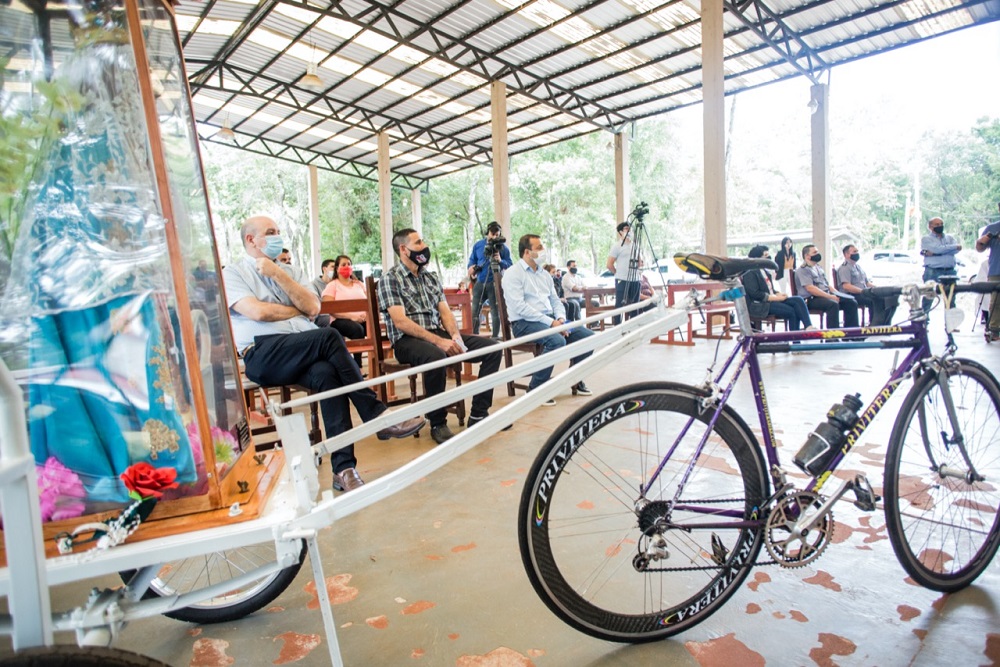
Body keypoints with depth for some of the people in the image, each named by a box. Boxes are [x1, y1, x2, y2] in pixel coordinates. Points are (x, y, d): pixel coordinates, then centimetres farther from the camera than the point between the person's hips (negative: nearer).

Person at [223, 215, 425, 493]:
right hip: (263, 356, -4)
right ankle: (378, 417, -25)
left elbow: (313, 307, 6)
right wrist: (298, 310, 6)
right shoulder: (232, 274, 10)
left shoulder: (290, 271, 24)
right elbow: (258, 312, -8)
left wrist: (278, 274, 2)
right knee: (329, 335, -30)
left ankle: (344, 467, -34)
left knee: (327, 374, -31)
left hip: (306, 352, 4)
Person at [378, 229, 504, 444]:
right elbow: (400, 322, -15)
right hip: (407, 340, -7)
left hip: (439, 334, 7)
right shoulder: (390, 279, -4)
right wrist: (439, 341, -24)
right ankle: (437, 424, -19)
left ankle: (478, 415, -6)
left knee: (492, 347, -8)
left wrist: (455, 336, -10)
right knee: (436, 355, -40)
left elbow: (445, 312, 12)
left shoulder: (431, 277, 17)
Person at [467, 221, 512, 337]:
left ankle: (495, 337, 7)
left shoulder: (503, 247, 0)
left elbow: (509, 265, -3)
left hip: (494, 283, -3)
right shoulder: (478, 245, 8)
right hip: (479, 282, 3)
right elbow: (472, 260, 16)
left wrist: (500, 261, -22)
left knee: (495, 311, -2)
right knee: (475, 311, 3)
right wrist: (471, 268, -5)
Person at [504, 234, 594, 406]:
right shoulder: (513, 274, -7)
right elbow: (519, 307, -18)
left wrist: (561, 319, -6)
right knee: (557, 340, -34)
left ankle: (576, 380, 13)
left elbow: (556, 301, 18)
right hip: (524, 323, -8)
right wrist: (550, 322, -21)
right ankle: (535, 389, -19)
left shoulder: (544, 274, 17)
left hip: (550, 320, 8)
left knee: (587, 335, -5)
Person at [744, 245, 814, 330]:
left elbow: (770, 290, 21)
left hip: (772, 300, 8)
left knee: (798, 300, -13)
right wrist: (775, 297, -16)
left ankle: (809, 327, -21)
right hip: (759, 305, -8)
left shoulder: (764, 272, 19)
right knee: (790, 311, -23)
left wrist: (779, 294, -2)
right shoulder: (750, 272, -8)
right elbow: (754, 293, -17)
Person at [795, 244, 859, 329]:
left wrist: (836, 293, 5)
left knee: (851, 302, -5)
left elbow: (827, 285, 25)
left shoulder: (819, 268, 22)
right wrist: (830, 296, -21)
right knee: (833, 304, -34)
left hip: (826, 295, 9)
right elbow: (810, 289, -19)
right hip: (811, 299, -9)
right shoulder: (803, 270, -7)